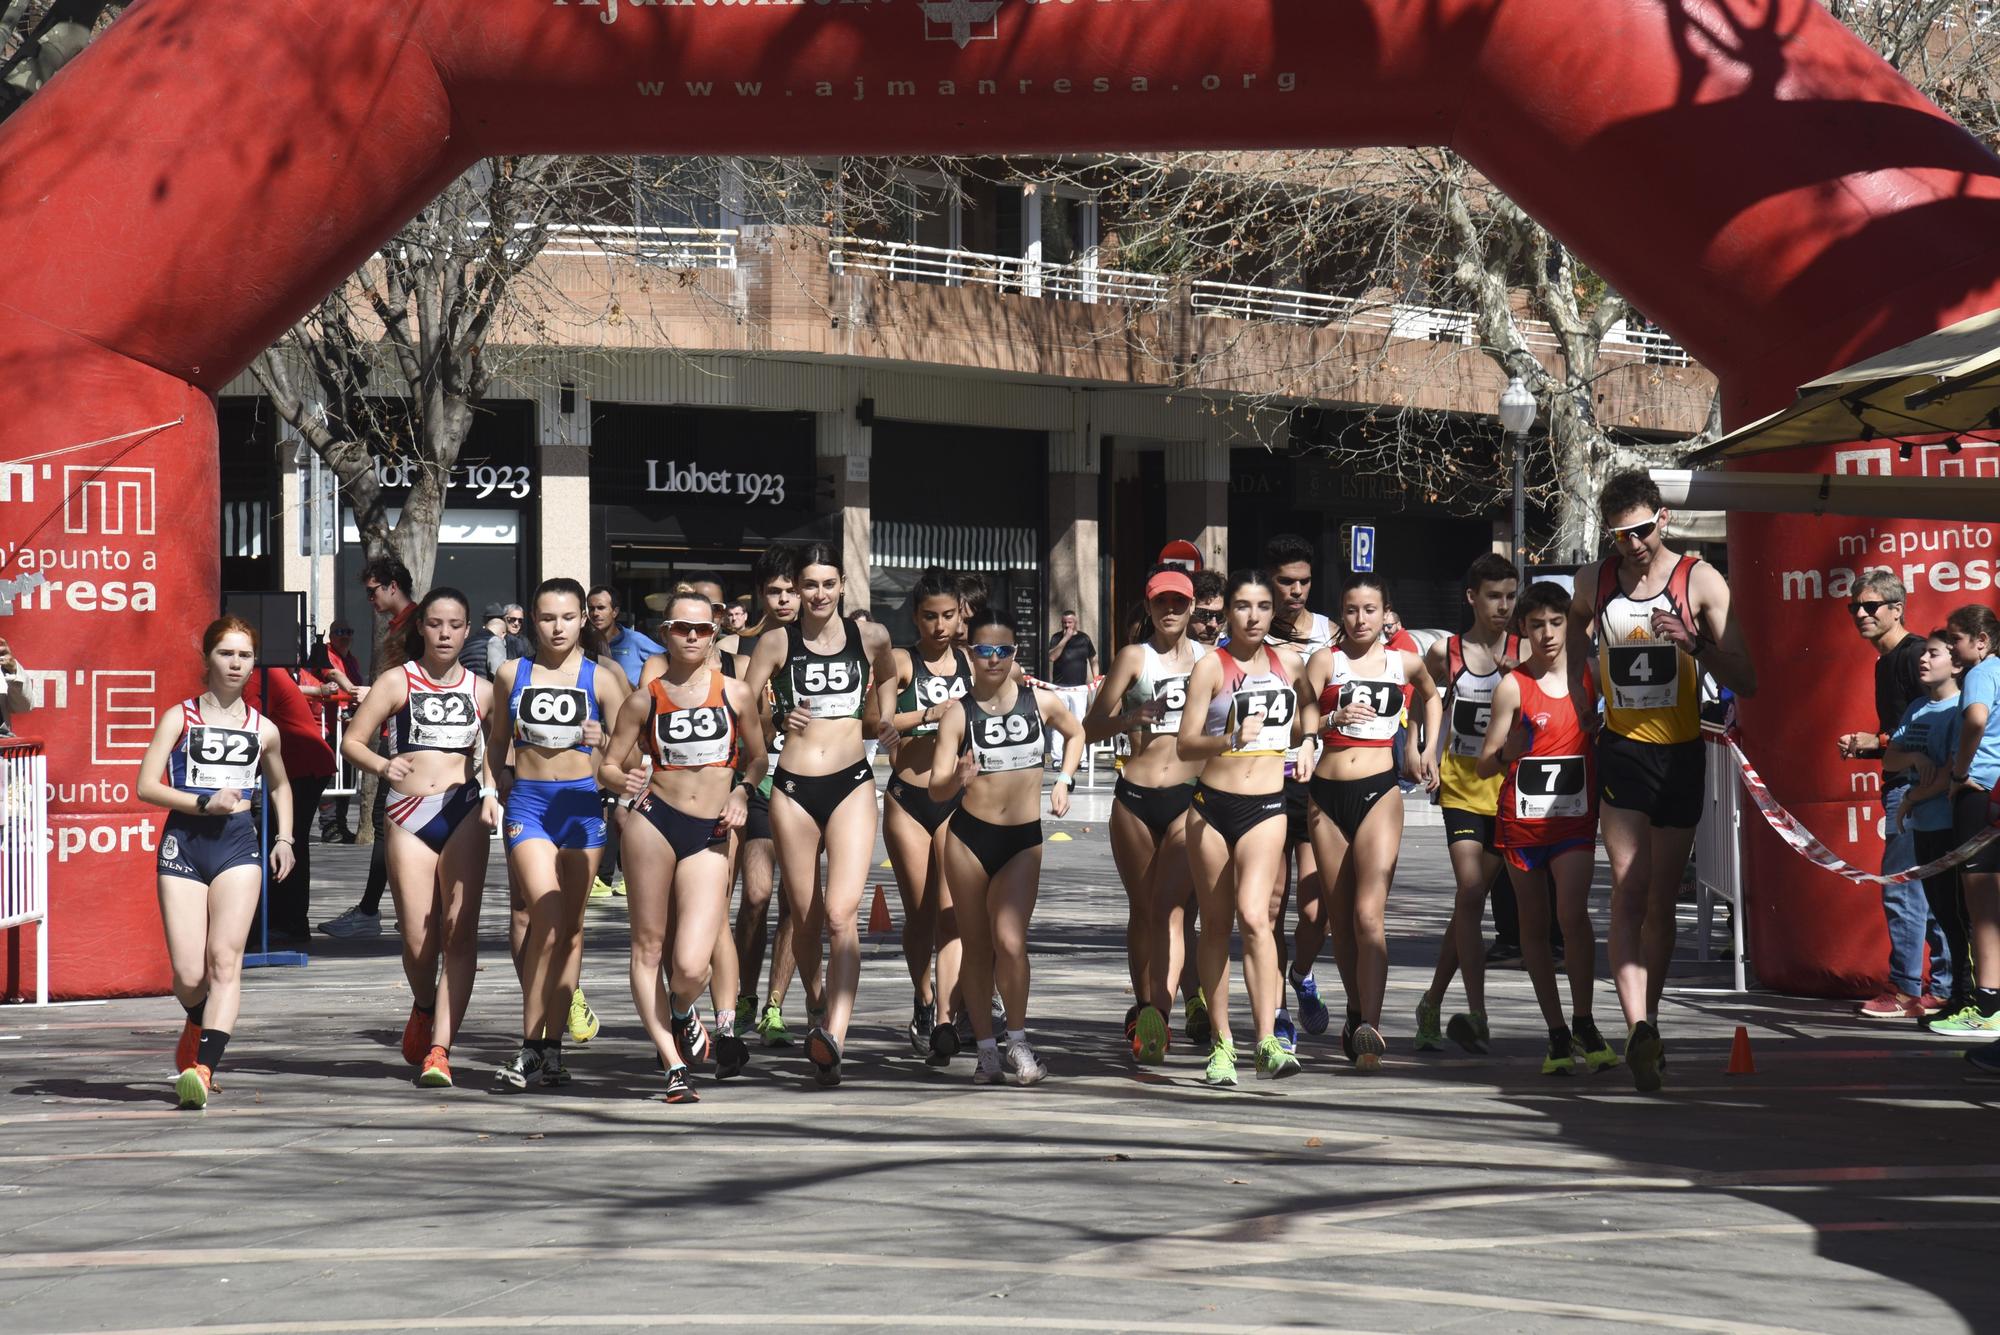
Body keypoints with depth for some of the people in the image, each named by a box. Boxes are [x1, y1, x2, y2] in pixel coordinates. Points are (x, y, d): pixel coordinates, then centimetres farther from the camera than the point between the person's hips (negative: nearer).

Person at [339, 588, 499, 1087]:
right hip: (409, 814, -1)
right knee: (417, 938, -2)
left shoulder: (482, 690, 12)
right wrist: (381, 766, -16)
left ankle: (440, 1047, -10)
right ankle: (423, 1009, 31)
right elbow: (352, 741, 4)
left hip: (464, 812, 1)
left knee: (459, 931, -11)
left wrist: (492, 797, 0)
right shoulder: (397, 682, 6)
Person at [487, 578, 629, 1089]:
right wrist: (502, 776, 2)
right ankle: (531, 1045, -11)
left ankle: (550, 1047, 13)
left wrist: (601, 741, -16)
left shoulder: (601, 676, 3)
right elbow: (496, 741, 19)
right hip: (527, 802, -1)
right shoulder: (512, 674, 8)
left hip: (581, 799, 1)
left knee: (570, 924, 5)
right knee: (546, 916, -17)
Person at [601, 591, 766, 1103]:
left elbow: (755, 757, 19)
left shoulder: (735, 694, 5)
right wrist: (625, 782, -15)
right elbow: (606, 768, 7)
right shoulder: (644, 700, 4)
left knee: (691, 967, -12)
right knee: (648, 945, 1)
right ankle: (674, 1066, 11)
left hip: (711, 836, 0)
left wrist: (741, 793, 2)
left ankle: (683, 1016, 25)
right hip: (654, 822, 0)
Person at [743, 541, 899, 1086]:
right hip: (793, 788, 1)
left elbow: (889, 688, 27)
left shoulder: (870, 637, 7)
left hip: (852, 785, -1)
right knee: (805, 918, 9)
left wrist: (874, 715, 13)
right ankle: (816, 1003, 37)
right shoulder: (777, 643, 4)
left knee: (841, 913, -18)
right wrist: (779, 719, -10)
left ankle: (834, 1037, -29)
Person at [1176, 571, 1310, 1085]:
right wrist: (1230, 739, -25)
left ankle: (1267, 1042, -24)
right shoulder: (1211, 667, -2)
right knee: (1216, 923, 6)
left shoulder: (1290, 663, 8)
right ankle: (1221, 1043, 15)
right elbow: (1186, 743, -9)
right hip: (1211, 805, 0)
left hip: (1266, 807, 0)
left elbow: (1305, 722, 26)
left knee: (1253, 915, -18)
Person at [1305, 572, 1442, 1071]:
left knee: (1368, 914, -16)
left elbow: (1432, 698, 29)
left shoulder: (1405, 662, 7)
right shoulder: (1325, 661, 3)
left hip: (1379, 791, -2)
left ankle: (1368, 1028, -23)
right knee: (1339, 919, 8)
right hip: (1327, 792, 2)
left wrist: (1428, 752, 20)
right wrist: (1335, 719, -21)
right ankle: (1357, 1015, 26)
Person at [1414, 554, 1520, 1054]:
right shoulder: (1445, 652, 3)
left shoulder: (1523, 652, 2)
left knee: (1472, 899, 6)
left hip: (1505, 787, 1)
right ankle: (1476, 1013, -19)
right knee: (1470, 891, -15)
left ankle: (1432, 1002, 21)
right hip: (1460, 784, -1)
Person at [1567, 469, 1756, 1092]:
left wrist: (1695, 644, -23)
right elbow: (1573, 628, 28)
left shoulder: (1700, 581, -6)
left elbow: (1746, 682, -7)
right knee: (1629, 889, -15)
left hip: (1682, 754, 0)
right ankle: (1639, 1029, -26)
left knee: (1662, 899, 8)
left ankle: (1647, 1024, 21)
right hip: (1621, 750, 0)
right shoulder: (1593, 582, 2)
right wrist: (1577, 689, 14)